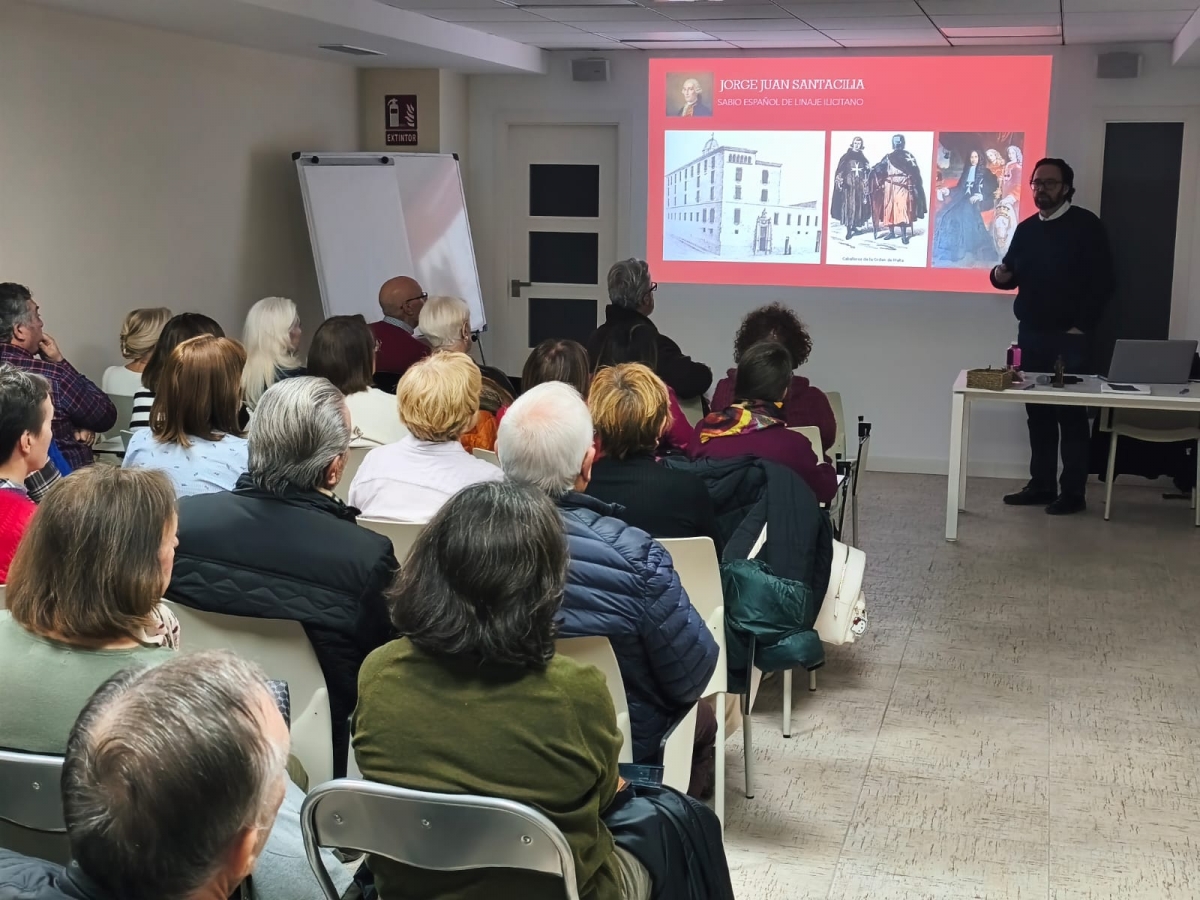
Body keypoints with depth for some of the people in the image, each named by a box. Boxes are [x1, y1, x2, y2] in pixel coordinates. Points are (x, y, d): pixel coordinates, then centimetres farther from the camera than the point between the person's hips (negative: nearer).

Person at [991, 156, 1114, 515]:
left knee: (1071, 414, -3)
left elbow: (1102, 281, -9)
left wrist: (1082, 325, -14)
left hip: (1068, 338, -6)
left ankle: (1073, 492, 1)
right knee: (1037, 412, 9)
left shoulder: (1086, 225, -5)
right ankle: (1041, 485, 17)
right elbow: (1013, 275, 20)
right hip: (1031, 335, 6)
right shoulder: (1026, 229, 13)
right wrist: (1001, 275, -5)